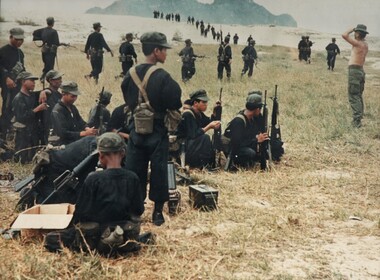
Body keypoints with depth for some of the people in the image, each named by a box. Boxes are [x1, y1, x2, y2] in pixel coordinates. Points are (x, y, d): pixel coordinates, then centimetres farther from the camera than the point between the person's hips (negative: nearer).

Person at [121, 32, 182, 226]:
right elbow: (175, 104, -15)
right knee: (159, 171, 6)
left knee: (134, 171, 10)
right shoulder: (162, 77, -17)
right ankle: (157, 211, 12)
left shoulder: (131, 74, 0)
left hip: (136, 129, 5)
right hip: (157, 131, -4)